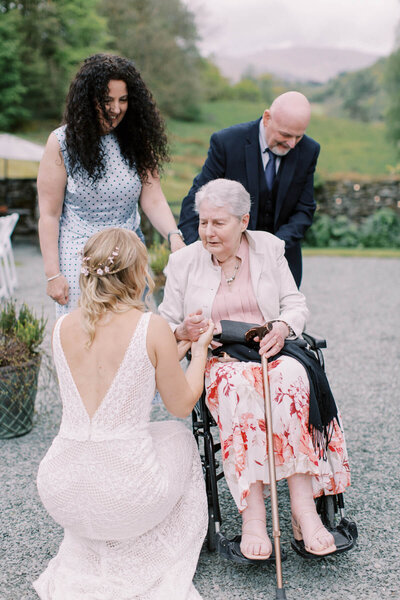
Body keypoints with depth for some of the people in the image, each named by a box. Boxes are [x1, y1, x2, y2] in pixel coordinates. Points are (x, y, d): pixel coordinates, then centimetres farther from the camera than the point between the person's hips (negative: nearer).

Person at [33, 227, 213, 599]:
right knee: (179, 439, 28)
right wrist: (199, 349, 15)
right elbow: (181, 405, 0)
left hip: (61, 495, 5)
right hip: (128, 494, -4)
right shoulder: (153, 328, -12)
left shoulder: (62, 327, 2)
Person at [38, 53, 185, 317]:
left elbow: (153, 198, -4)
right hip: (80, 257, -2)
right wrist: (53, 274, -8)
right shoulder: (63, 142, -7)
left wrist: (174, 236, -23)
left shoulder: (137, 139, 1)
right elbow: (49, 214, -6)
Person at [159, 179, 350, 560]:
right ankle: (252, 514, -40)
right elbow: (166, 327, 10)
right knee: (239, 388, -38)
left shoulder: (269, 248, 11)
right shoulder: (183, 262, 9)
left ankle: (303, 507, -37)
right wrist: (185, 332, -14)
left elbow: (295, 304, 12)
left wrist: (282, 326, -11)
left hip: (271, 352, 1)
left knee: (292, 377, -35)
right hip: (217, 359, -1)